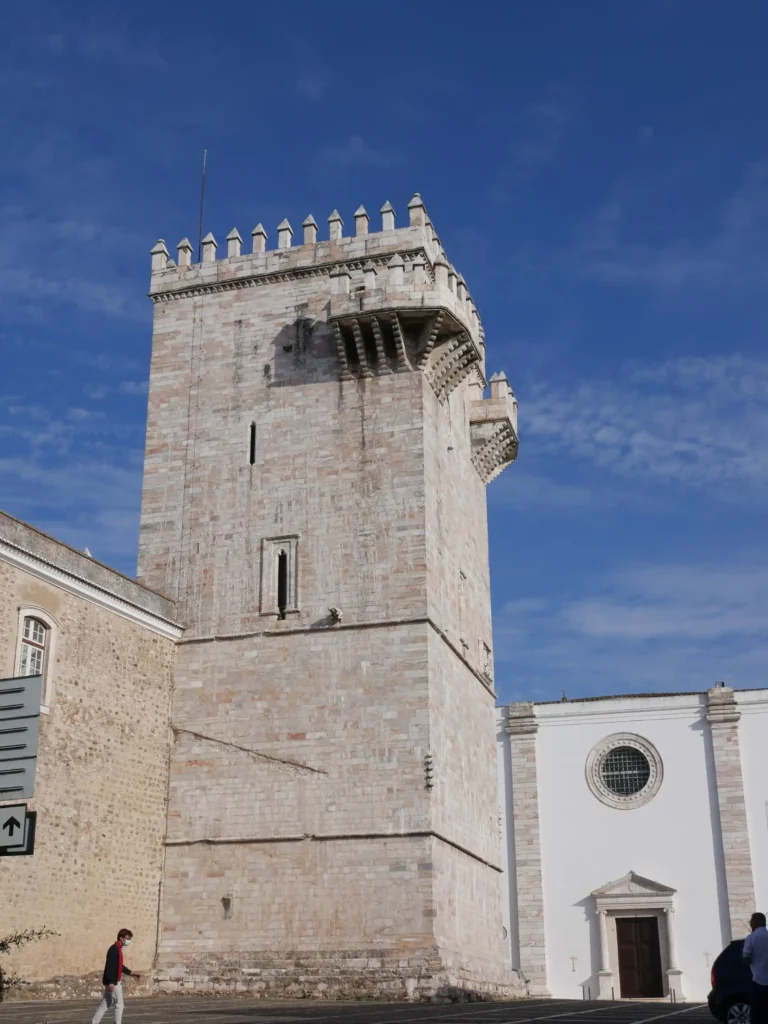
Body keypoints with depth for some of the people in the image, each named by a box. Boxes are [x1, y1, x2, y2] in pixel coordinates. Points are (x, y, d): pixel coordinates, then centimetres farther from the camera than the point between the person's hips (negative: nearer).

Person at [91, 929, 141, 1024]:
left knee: (105, 1005, 13)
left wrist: (131, 973, 22)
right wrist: (111, 982, -28)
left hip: (115, 982, 10)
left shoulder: (119, 949, 14)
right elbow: (110, 966, -24)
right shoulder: (114, 949, -18)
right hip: (113, 982, -10)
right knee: (119, 1005, -1)